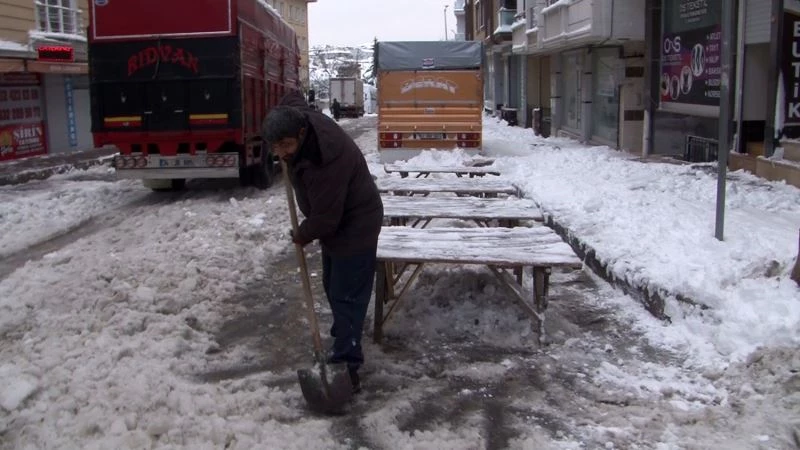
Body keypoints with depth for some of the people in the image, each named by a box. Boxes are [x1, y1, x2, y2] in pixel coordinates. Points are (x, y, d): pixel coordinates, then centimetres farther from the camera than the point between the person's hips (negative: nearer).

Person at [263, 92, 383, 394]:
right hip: (334, 221, 10)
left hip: (354, 227, -10)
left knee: (346, 295, -9)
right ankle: (343, 336, 38)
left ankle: (346, 366, -6)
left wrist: (302, 235, -10)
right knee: (332, 287, 21)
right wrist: (286, 152, 12)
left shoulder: (326, 163, -38)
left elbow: (325, 217, -30)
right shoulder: (299, 118, -12)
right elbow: (292, 100, 14)